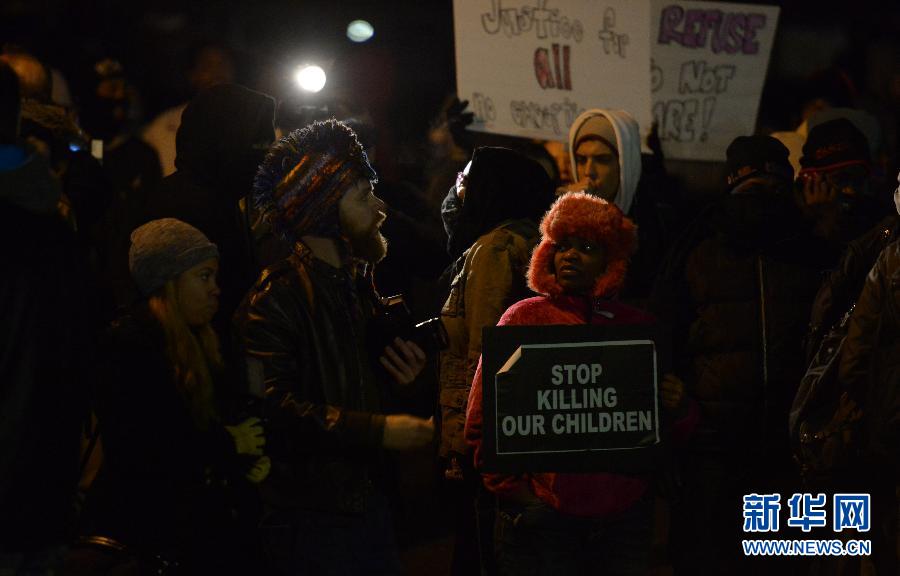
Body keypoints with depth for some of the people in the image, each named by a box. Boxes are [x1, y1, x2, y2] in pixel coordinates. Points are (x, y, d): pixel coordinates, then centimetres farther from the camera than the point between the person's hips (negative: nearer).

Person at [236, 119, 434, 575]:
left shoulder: (359, 289, 17)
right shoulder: (275, 298, -14)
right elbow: (273, 407, -25)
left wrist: (400, 379, 5)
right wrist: (378, 430, -22)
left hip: (368, 499, 8)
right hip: (310, 515, -8)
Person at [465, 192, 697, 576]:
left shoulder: (637, 326, 8)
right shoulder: (525, 318, 0)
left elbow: (669, 429, 13)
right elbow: (482, 423, -1)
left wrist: (677, 409, -8)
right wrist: (515, 491, -9)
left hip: (625, 515, 3)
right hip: (544, 518, -2)